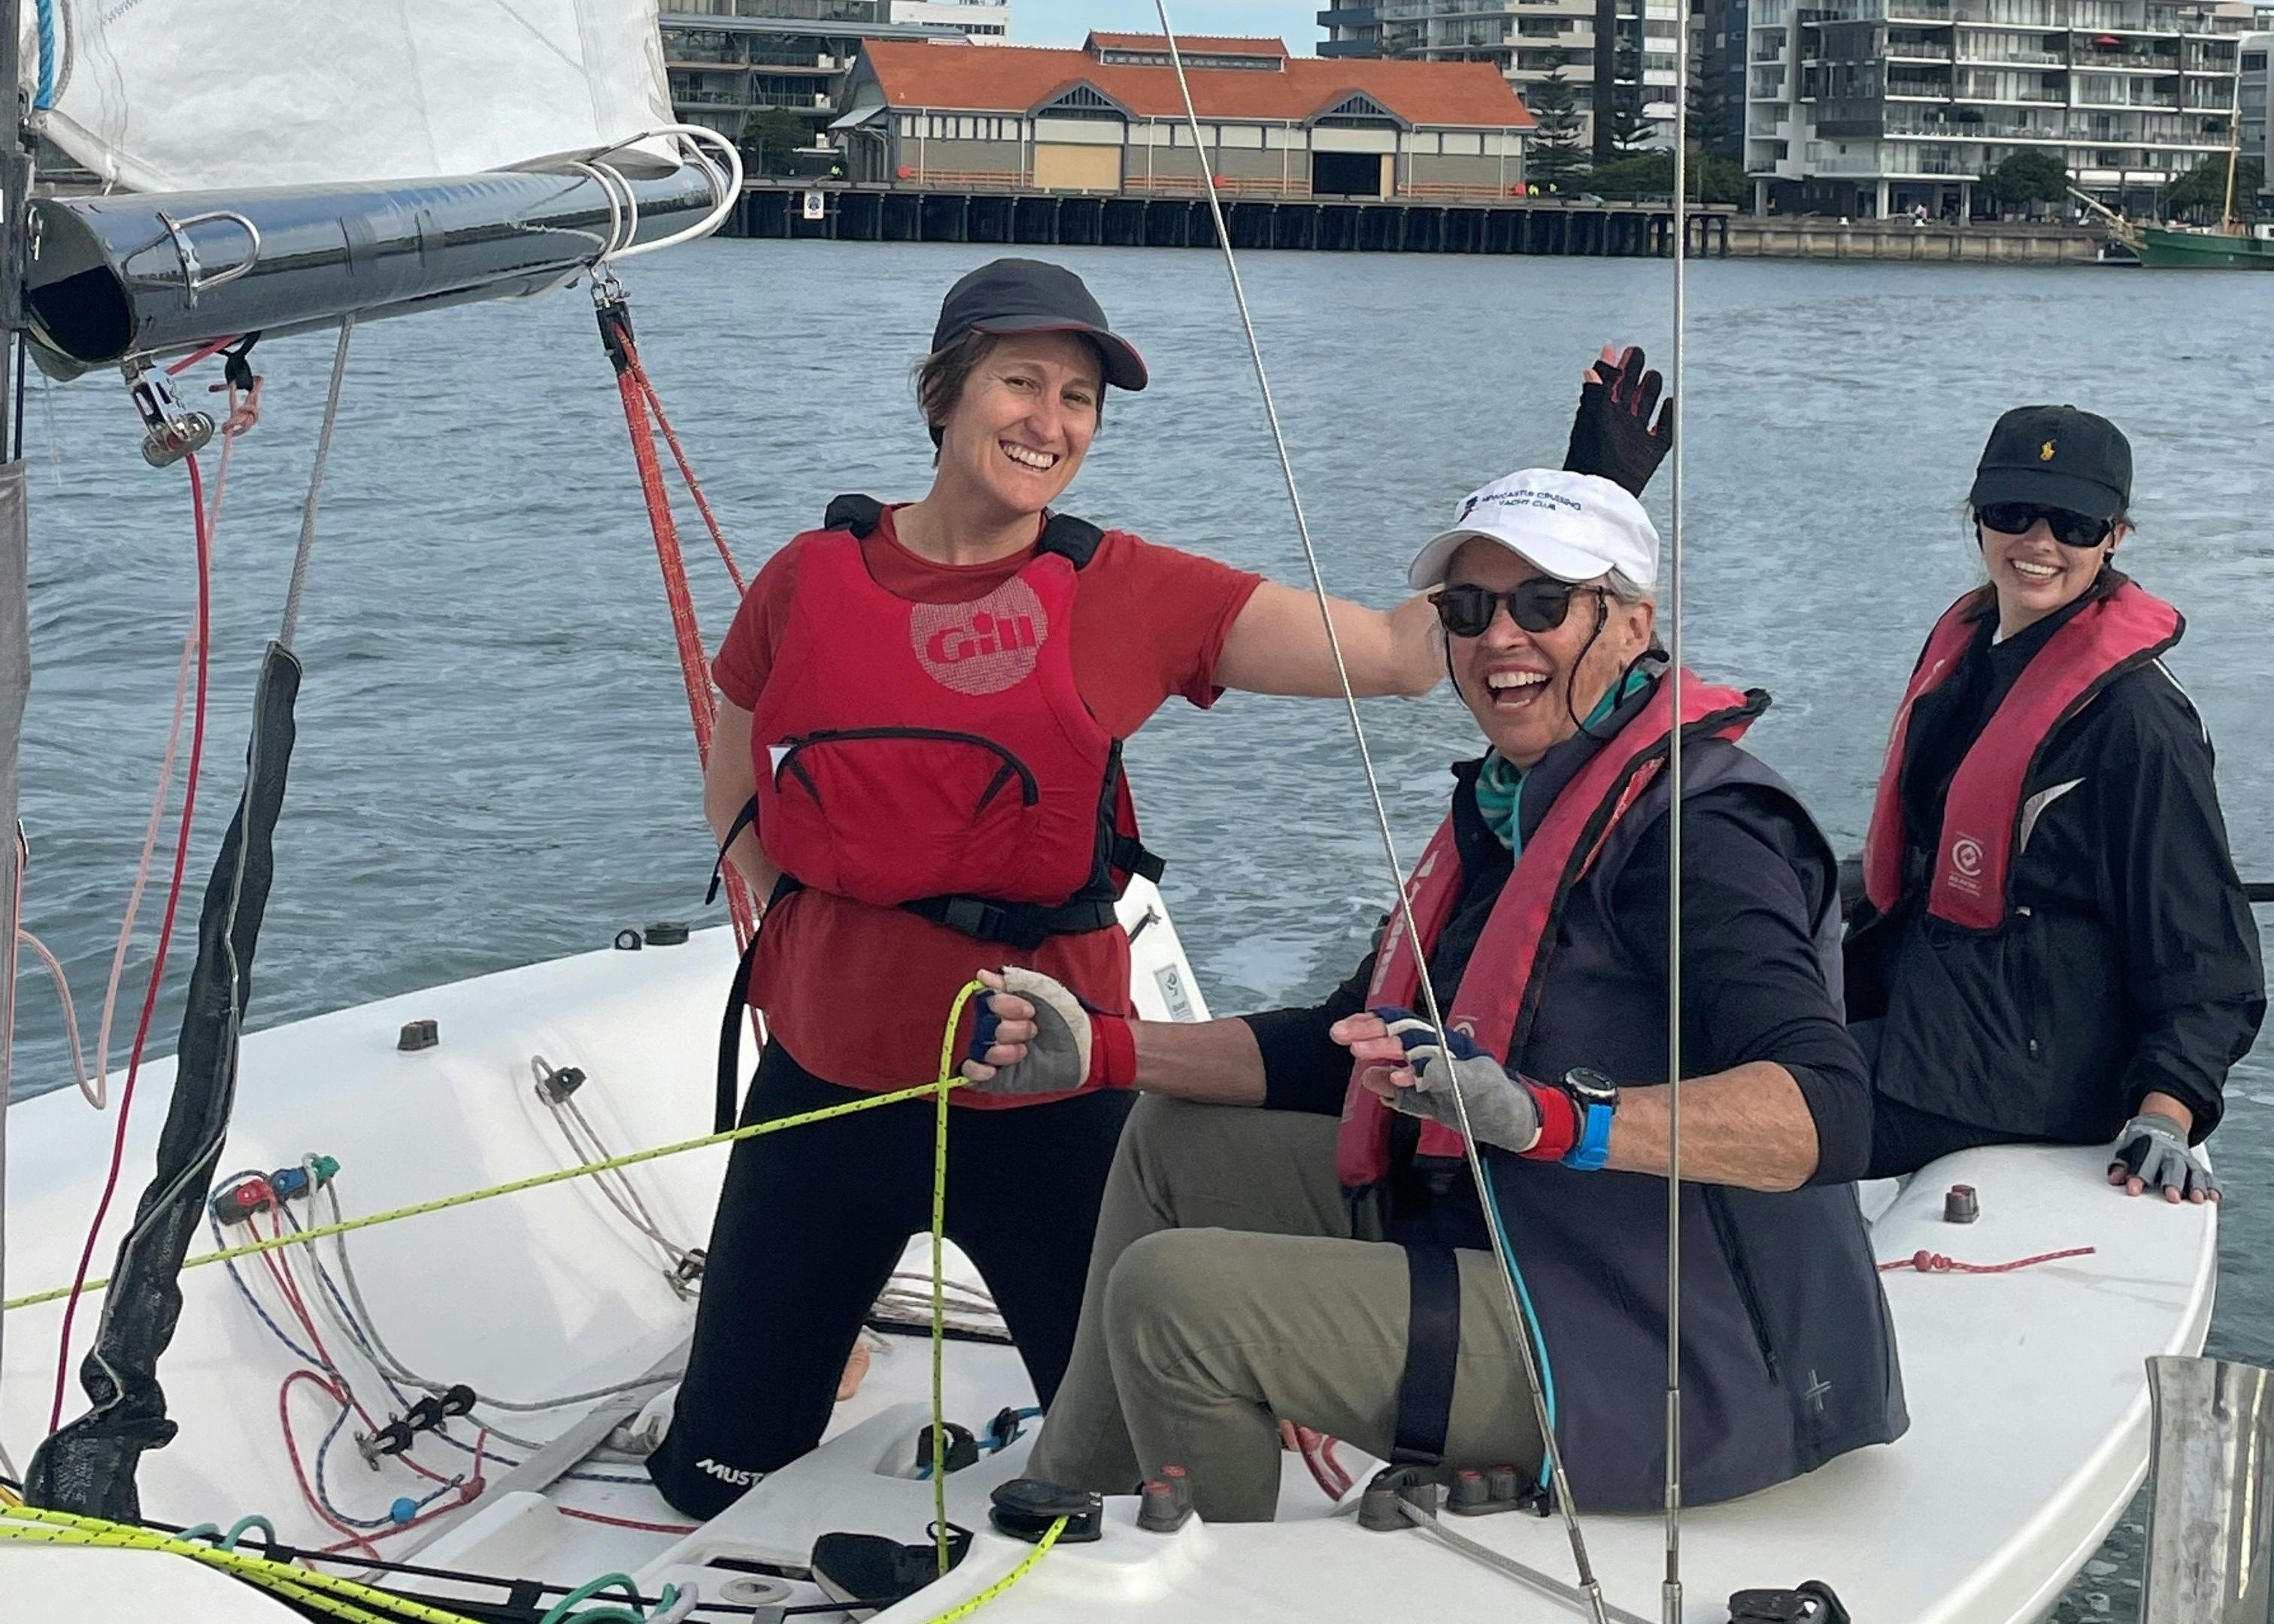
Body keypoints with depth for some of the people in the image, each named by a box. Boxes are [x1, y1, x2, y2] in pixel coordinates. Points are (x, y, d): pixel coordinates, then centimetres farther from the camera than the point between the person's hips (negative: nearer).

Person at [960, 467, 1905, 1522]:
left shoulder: (1696, 827, -20)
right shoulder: (1507, 810, 10)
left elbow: (1825, 1112, -33)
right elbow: (1352, 1050, 18)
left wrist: (1540, 1115, -45)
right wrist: (1099, 1047, 9)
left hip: (1654, 1356, -10)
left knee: (1174, 1295, -17)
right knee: (1175, 1137, 15)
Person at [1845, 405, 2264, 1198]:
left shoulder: (2134, 712, -16)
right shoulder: (1961, 644, 8)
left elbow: (2204, 952, -15)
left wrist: (2164, 1116, -26)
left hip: (2022, 1072, -9)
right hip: (1913, 1019, 9)